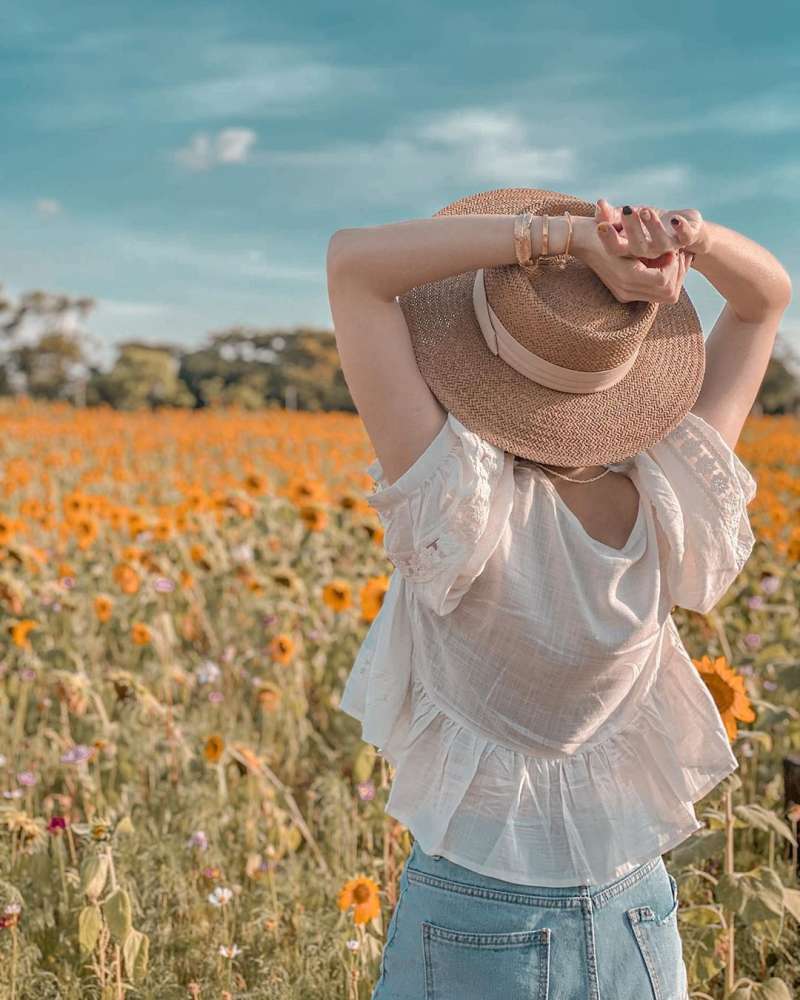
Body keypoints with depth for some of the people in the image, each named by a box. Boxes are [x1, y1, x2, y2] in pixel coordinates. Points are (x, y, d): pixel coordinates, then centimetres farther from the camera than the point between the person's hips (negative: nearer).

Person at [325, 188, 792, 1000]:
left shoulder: (462, 510, -25)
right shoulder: (665, 513, -15)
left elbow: (351, 260, -24)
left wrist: (567, 232, -28)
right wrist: (681, 237, -23)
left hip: (470, 932, -3)